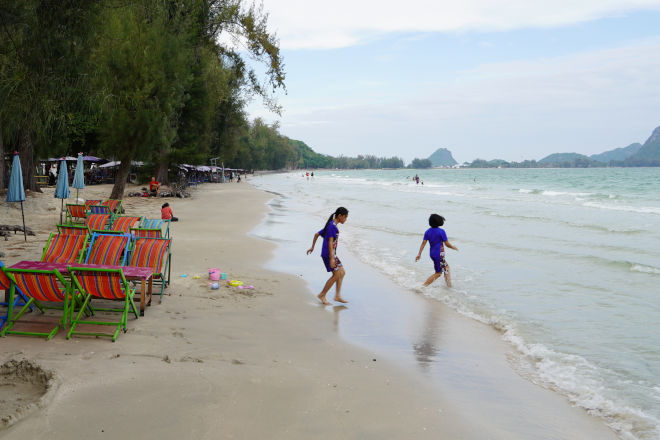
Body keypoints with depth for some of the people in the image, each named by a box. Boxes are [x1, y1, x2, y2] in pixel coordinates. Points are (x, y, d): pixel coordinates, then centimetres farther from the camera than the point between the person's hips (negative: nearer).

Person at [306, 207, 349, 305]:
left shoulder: (331, 225, 16)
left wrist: (312, 247, 32)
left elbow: (317, 234, 23)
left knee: (342, 272, 8)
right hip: (328, 254, -10)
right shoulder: (332, 225, -15)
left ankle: (338, 296, 11)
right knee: (336, 275, -7)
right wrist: (332, 258, -23)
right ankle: (322, 295, 4)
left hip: (332, 254, 10)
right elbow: (330, 242, -20)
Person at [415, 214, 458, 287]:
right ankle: (423, 286, -6)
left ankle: (449, 285, 25)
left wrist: (419, 254, -3)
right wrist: (454, 247, 7)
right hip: (439, 254, -7)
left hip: (432, 253, 7)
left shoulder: (428, 231, 2)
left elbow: (423, 243, -3)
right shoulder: (441, 231, -14)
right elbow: (447, 244, -11)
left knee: (446, 267, 21)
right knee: (438, 273, 1)